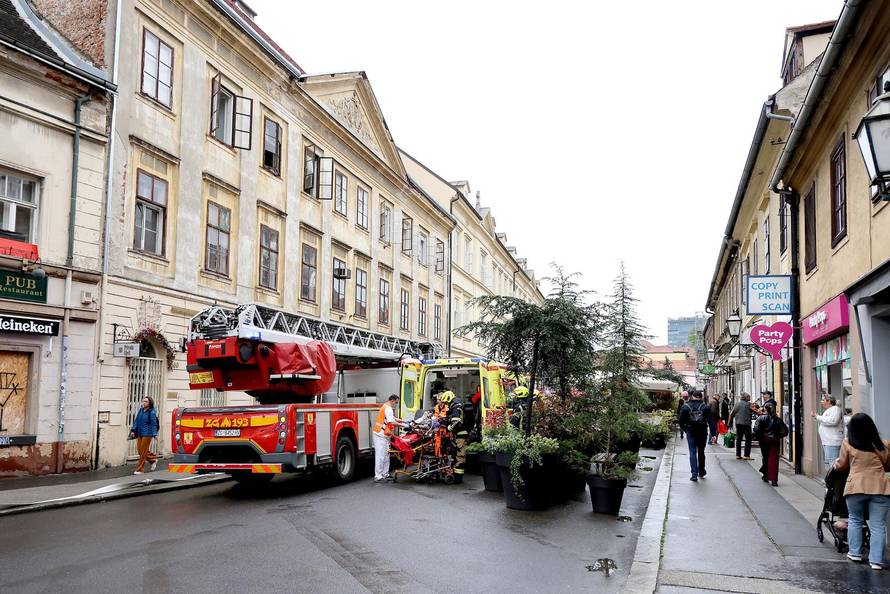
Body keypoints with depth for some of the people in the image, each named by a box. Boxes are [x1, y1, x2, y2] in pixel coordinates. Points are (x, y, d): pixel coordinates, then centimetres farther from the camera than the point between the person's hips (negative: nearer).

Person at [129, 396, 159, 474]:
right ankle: (153, 459, 30)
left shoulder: (152, 412, -11)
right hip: (140, 433, 7)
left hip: (147, 434, -7)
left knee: (143, 451, -3)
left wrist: (154, 434, -19)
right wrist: (133, 430, 6)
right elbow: (136, 421, 13)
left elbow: (154, 423, -14)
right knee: (139, 450, 10)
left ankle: (140, 469, 5)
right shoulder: (141, 410, 9)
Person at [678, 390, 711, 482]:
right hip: (702, 433, 1)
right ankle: (701, 472, 28)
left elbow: (681, 421, -1)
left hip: (691, 433, -1)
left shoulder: (685, 407, -4)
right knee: (701, 452, 17)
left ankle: (694, 474, -5)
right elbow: (710, 420, -7)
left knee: (692, 453, 3)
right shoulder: (705, 407, -5)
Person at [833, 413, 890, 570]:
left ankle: (855, 553, 21)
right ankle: (876, 560, 3)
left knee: (855, 520, 17)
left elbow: (841, 465, 10)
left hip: (856, 487, -1)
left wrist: (836, 463, 32)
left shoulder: (847, 444, 1)